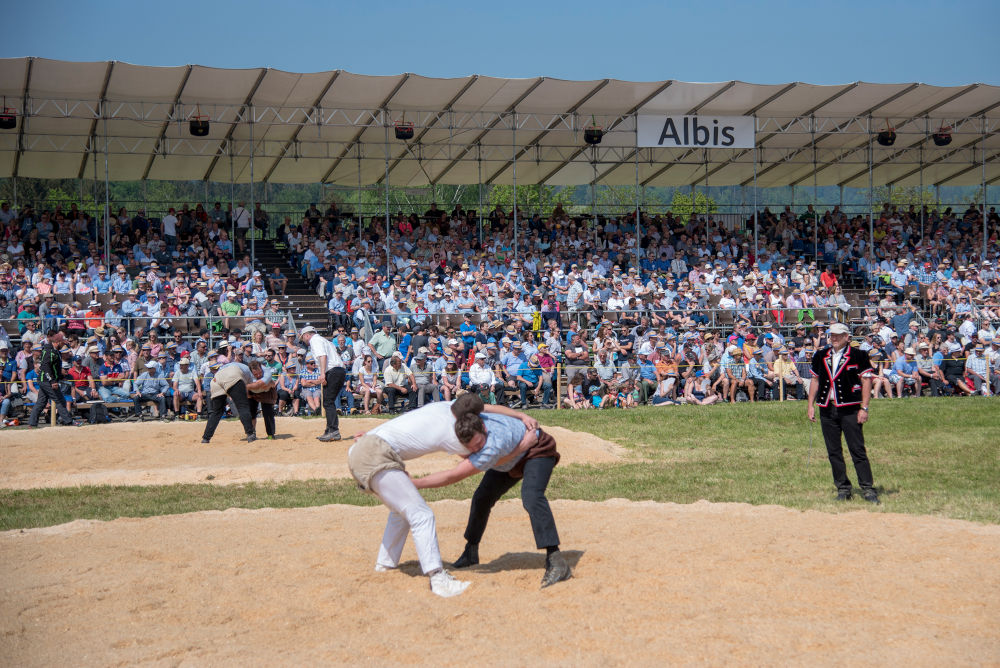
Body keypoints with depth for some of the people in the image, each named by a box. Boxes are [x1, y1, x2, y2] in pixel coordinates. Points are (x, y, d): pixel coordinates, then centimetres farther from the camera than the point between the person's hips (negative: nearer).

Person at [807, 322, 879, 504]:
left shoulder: (858, 355, -1)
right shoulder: (820, 356, 13)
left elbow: (866, 381, -2)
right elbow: (815, 380, 19)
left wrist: (864, 408, -9)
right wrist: (811, 405, 12)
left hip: (850, 409, -5)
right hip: (826, 409, 5)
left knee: (858, 450, -7)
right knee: (833, 452, 6)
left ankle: (868, 489, -4)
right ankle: (843, 489, 14)